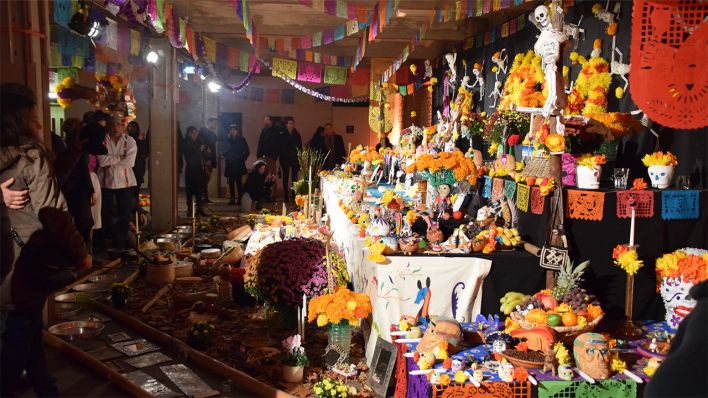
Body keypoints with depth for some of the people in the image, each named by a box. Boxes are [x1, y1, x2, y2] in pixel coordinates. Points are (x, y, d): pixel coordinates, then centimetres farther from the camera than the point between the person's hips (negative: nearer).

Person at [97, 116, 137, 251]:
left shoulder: (129, 141, 1)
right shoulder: (102, 141, 1)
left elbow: (129, 162, -11)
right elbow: (102, 160, -13)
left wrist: (110, 162, -10)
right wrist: (119, 157, -12)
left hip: (124, 182, 0)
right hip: (106, 182, 0)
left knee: (124, 214, 3)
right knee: (104, 214, 5)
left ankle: (121, 243, 14)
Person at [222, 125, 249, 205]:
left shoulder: (242, 140, 4)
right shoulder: (228, 140, 10)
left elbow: (247, 151, 4)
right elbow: (224, 151, 16)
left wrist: (242, 159, -2)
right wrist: (226, 157, 2)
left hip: (239, 164, -3)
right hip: (229, 164, 3)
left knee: (239, 181, -7)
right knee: (231, 181, 1)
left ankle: (240, 198, -5)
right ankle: (232, 199, 4)